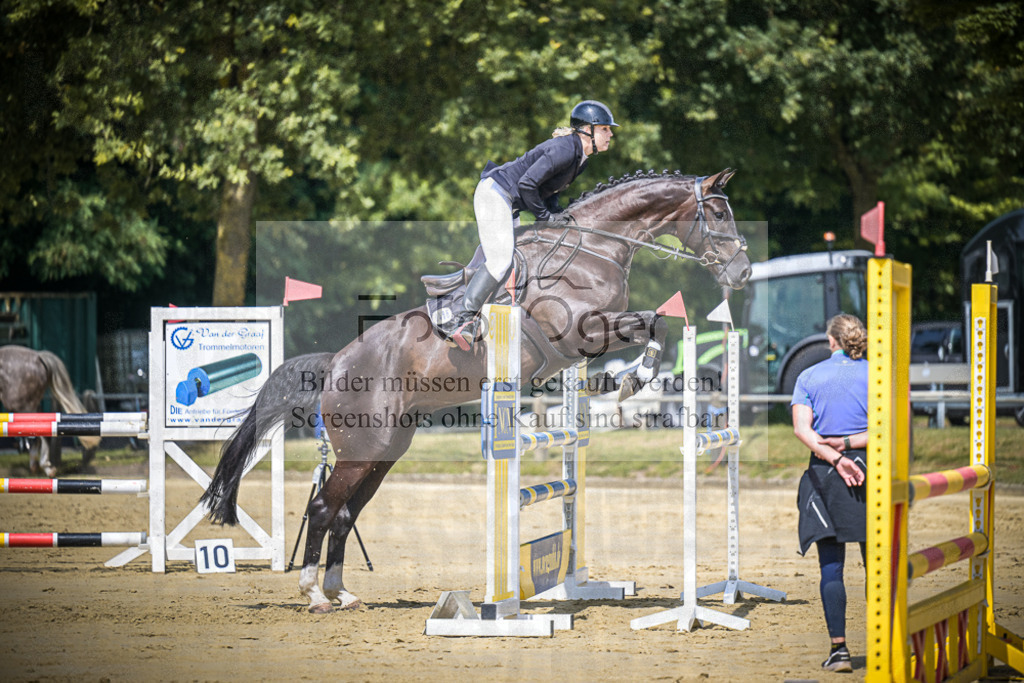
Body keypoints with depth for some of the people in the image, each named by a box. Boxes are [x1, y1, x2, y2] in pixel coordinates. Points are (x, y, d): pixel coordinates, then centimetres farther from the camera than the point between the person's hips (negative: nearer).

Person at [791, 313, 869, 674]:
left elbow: (802, 428, -7)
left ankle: (839, 646, -7)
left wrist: (835, 457, -15)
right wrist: (848, 444, -8)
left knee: (831, 567, 1)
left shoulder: (809, 377, 6)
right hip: (871, 469, 0)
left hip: (825, 470, 0)